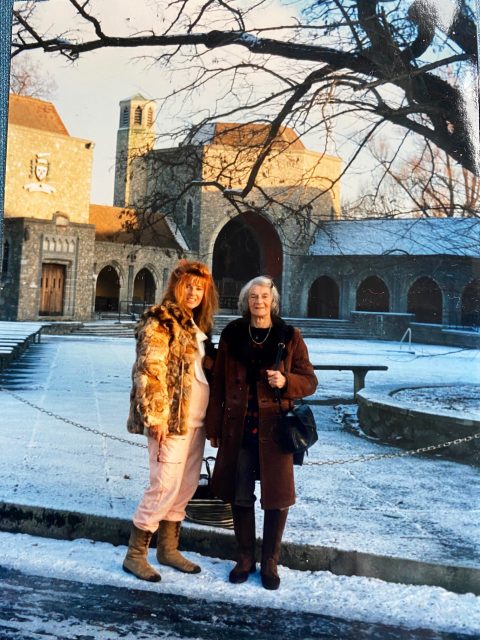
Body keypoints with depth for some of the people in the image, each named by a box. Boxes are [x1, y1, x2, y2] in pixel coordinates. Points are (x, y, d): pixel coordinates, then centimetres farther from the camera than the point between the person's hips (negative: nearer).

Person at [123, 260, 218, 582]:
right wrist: (156, 417, -21)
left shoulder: (198, 325, 16)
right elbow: (150, 370, -17)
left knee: (187, 486, 12)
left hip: (196, 420, 9)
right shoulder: (160, 320, -9)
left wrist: (211, 416, 18)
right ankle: (135, 554, 6)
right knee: (165, 486, -7)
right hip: (171, 419, -8)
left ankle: (168, 548, 25)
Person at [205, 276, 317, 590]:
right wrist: (214, 425, 5)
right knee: (240, 496, 9)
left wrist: (285, 381, -18)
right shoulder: (232, 335, 4)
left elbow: (310, 381, 3)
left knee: (276, 497, 5)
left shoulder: (289, 337, 0)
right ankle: (245, 558, 27)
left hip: (274, 429, -1)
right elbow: (218, 382, 7)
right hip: (238, 428, 2)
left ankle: (270, 562, 23)